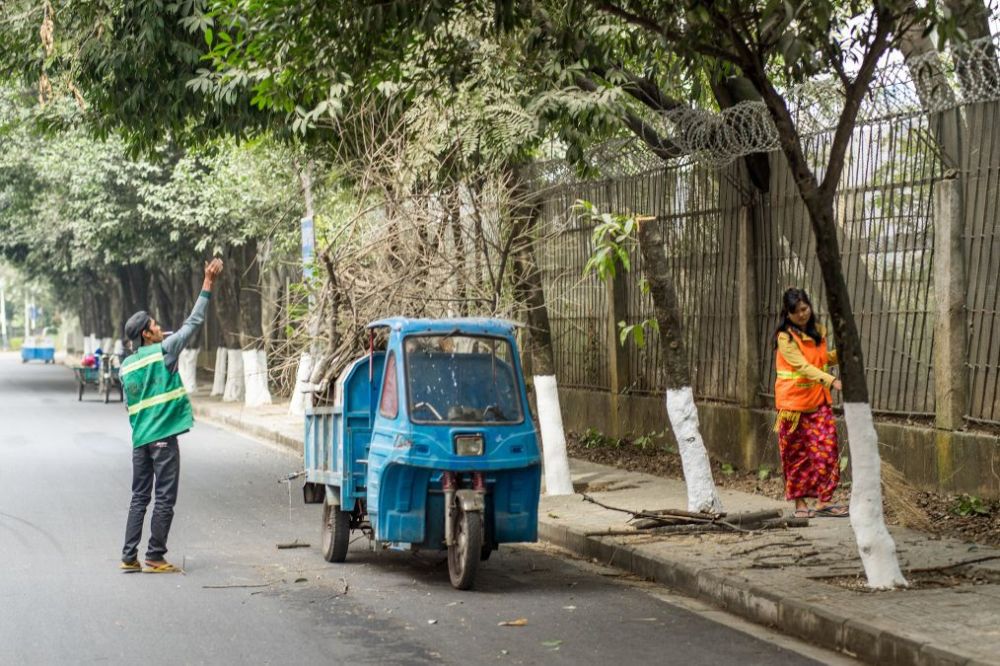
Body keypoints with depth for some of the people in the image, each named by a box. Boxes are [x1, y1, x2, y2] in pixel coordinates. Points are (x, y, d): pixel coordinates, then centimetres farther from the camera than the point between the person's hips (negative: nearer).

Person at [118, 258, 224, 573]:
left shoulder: (126, 366, 10)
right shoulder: (162, 352, -8)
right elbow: (193, 323, -5)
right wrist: (208, 284, -2)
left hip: (140, 439, 7)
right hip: (163, 437, -7)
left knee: (139, 498, 11)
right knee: (164, 499, 0)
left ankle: (129, 557, 9)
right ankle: (155, 557, 1)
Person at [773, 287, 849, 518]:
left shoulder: (818, 331, 7)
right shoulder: (785, 337, -12)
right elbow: (803, 366, -23)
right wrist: (831, 380, -35)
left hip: (818, 400, 5)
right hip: (794, 402, -5)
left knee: (826, 448, -4)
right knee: (798, 454, 2)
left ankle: (823, 501, -1)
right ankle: (800, 503, 11)